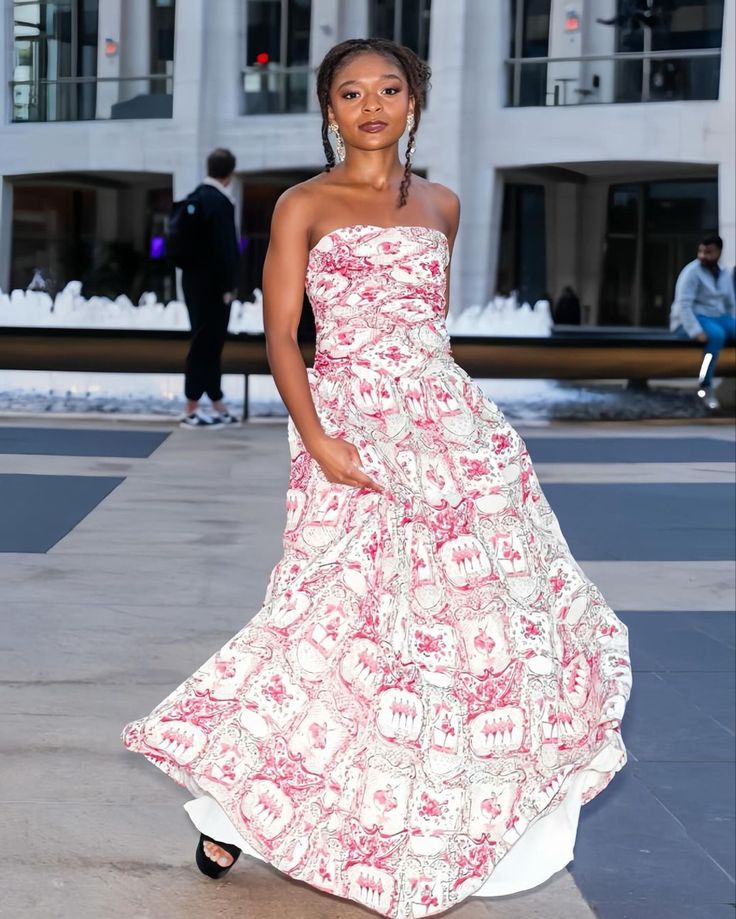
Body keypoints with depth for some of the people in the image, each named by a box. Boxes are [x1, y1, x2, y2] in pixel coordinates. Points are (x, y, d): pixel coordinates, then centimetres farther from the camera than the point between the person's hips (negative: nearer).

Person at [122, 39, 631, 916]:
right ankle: (232, 802, 7)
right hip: (349, 424, -5)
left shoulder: (440, 205, 15)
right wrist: (319, 442, -16)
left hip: (447, 419, 5)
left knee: (478, 604, 1)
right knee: (348, 613, -9)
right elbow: (280, 334, -5)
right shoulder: (304, 206, 2)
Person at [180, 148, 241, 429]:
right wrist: (228, 286, -15)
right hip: (211, 285, -9)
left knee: (209, 343, 14)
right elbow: (224, 247, -21)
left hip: (196, 280, 9)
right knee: (206, 344, -2)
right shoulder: (220, 202, -18)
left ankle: (218, 406, 22)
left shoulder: (197, 197, 10)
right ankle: (191, 411, 3)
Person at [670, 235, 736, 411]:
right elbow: (683, 305, -19)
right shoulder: (692, 272, -11)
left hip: (718, 318, 7)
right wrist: (696, 332, -30)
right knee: (717, 335, -37)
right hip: (689, 321, -7)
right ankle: (705, 387, -27)